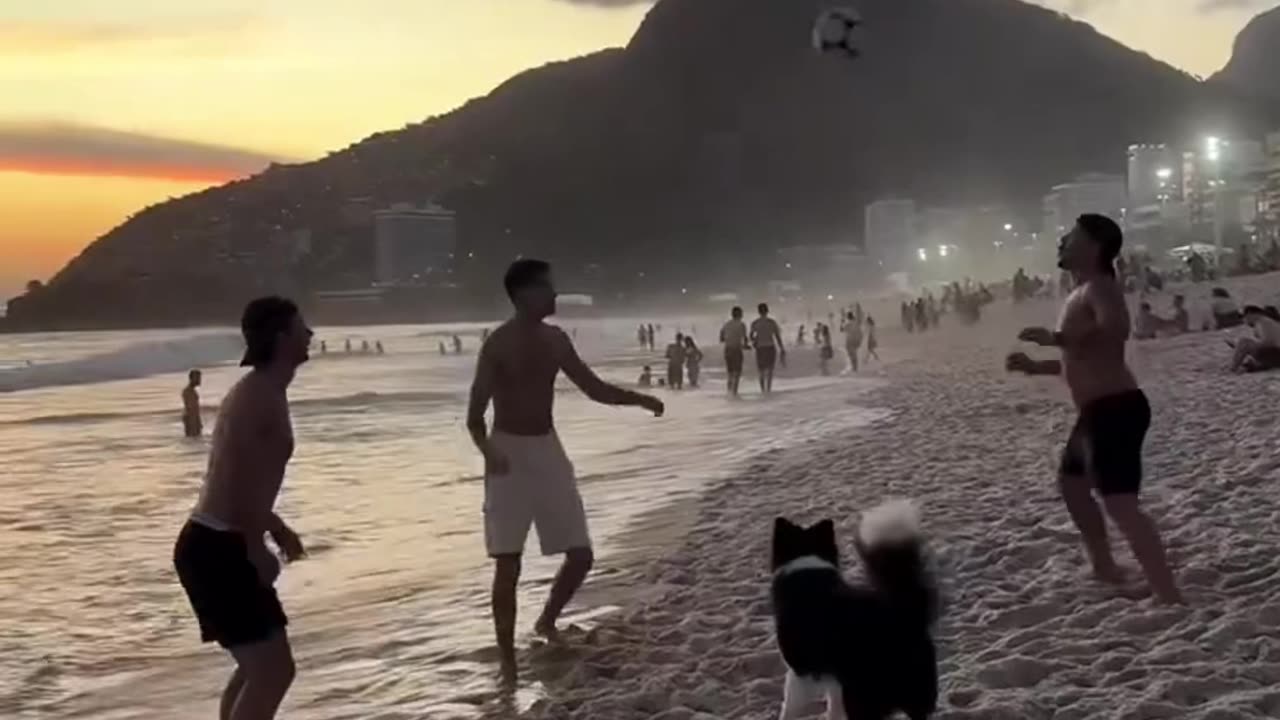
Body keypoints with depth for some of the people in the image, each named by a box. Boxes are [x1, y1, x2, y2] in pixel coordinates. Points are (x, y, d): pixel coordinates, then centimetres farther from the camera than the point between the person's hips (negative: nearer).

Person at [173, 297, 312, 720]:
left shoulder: (263, 393, 16)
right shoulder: (260, 394, -16)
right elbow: (235, 477, -24)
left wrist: (275, 527, 28)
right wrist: (257, 548, -19)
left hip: (220, 545, 11)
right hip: (216, 548, -11)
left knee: (260, 667, 19)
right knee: (272, 670, -10)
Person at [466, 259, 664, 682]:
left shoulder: (555, 340, 6)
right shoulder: (498, 345, -13)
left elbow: (593, 388, 14)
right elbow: (475, 414, -14)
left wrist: (639, 400, 1)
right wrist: (487, 449, -32)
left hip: (548, 449, 6)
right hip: (510, 452, -6)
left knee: (581, 554, 5)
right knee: (508, 564, -4)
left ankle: (547, 622, 31)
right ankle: (507, 659, 7)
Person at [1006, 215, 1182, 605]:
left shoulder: (1100, 287, -11)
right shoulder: (1082, 294, 20)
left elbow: (1117, 330, -34)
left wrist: (1056, 338, -28)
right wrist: (1033, 366, 24)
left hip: (1115, 411, -11)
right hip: (1098, 412, 11)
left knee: (1120, 505, -19)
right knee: (1071, 483, 27)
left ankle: (1171, 599, -23)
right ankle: (1106, 569, 36)